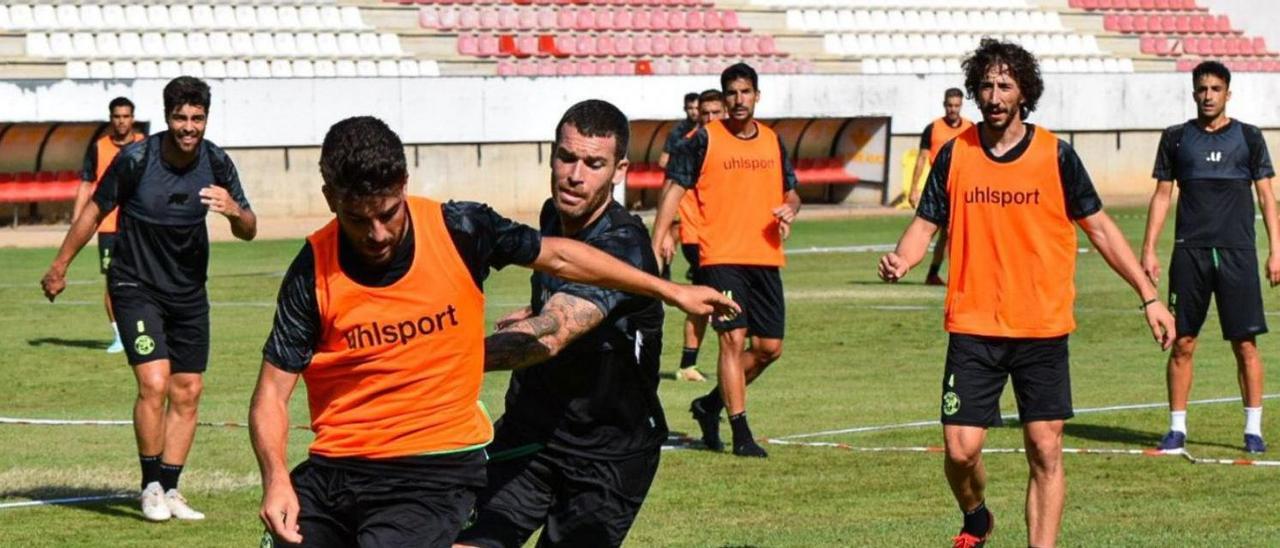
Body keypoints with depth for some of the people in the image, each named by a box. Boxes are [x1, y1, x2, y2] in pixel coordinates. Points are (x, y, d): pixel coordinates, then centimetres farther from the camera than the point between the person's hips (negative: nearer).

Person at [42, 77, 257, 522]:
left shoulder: (216, 163, -7)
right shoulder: (136, 159, -17)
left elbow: (248, 231, -1)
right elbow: (95, 210, -3)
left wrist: (234, 211, -25)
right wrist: (60, 266, 4)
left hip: (189, 290, 4)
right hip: (136, 286, -4)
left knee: (187, 392, 5)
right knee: (154, 383, -18)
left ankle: (169, 489, 17)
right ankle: (151, 487, -2)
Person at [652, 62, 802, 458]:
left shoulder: (773, 142, 12)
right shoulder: (705, 140, -1)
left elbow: (791, 192, 22)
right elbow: (675, 187, -2)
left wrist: (790, 209, -2)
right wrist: (659, 239, -14)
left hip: (766, 258, 5)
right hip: (721, 257, -5)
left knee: (769, 348, 5)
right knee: (733, 339, -12)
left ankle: (711, 404, 25)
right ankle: (741, 433, -8)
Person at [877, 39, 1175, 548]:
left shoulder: (1056, 155, -1)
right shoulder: (954, 154, 2)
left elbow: (1099, 227, 6)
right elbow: (925, 223, 8)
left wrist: (1148, 296, 2)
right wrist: (901, 259, -15)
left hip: (1043, 329, -1)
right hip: (972, 328, 1)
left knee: (1045, 450, -4)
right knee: (961, 448, -3)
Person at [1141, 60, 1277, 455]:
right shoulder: (1176, 138, 8)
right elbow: (1162, 195, 11)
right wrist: (1149, 250, 4)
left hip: (1237, 252, -1)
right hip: (1189, 252, 1)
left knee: (1245, 344, -2)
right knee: (1182, 343, 0)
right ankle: (1177, 429, 8)